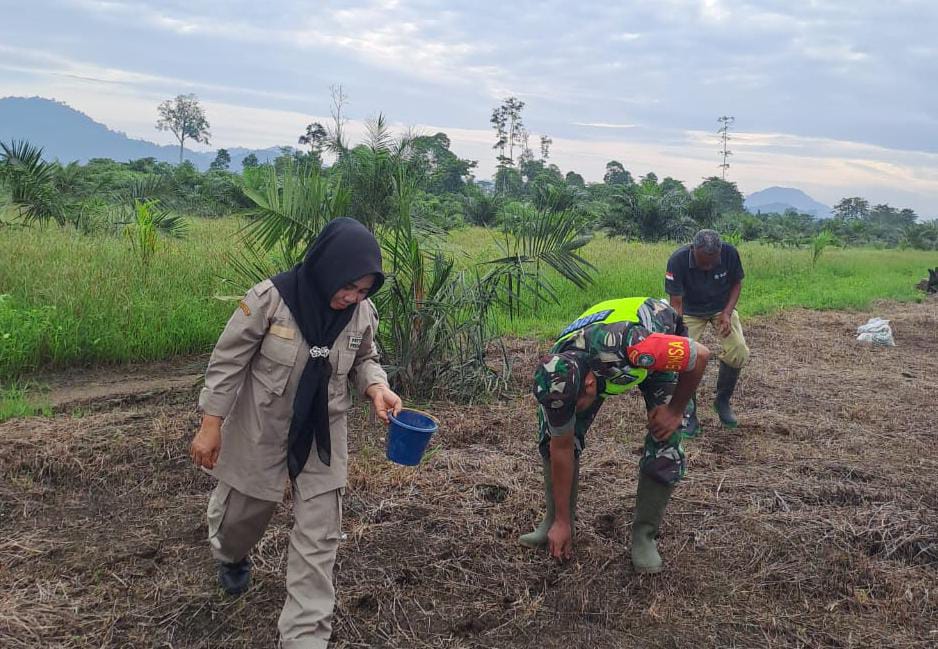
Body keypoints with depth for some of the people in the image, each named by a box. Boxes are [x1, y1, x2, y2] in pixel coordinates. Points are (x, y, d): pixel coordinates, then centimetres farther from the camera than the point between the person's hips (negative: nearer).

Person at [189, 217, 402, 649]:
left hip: (322, 436, 3)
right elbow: (228, 362, -14)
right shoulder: (270, 298, -23)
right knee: (244, 510, 20)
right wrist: (211, 426, -12)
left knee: (319, 536, 2)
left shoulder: (363, 314, -11)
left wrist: (376, 387, -16)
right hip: (261, 431, -2)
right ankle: (231, 557, 57)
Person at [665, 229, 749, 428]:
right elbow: (676, 303, -26)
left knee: (739, 351, -17)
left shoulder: (730, 253, -25)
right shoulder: (677, 260, -31)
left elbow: (736, 284, -6)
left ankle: (722, 401, 8)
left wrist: (727, 313, -19)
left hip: (722, 307, 2)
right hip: (690, 311, -2)